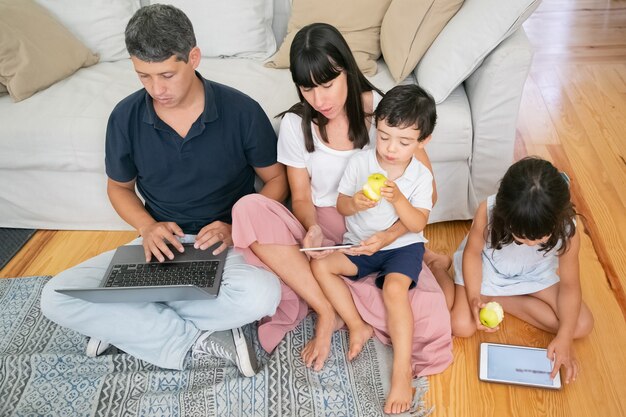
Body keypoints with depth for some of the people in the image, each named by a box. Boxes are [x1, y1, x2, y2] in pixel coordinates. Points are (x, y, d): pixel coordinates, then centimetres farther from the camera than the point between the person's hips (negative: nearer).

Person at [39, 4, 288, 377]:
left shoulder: (242, 111, -11)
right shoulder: (126, 117, -5)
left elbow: (277, 180, 0)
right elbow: (119, 186, 11)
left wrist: (236, 228, -17)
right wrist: (148, 226, -10)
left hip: (227, 244, -2)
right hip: (161, 243, 3)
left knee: (262, 294, -37)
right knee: (56, 297, -18)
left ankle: (125, 323, -14)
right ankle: (201, 340, -18)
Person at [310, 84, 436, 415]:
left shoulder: (421, 176, -8)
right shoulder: (359, 162, -5)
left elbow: (418, 224, -15)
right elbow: (340, 206, -1)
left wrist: (397, 198, -32)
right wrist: (355, 203, -25)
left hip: (403, 246, -3)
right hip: (359, 243, 3)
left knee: (394, 288, -30)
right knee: (320, 265, -19)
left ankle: (402, 372, -22)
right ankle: (357, 326, -7)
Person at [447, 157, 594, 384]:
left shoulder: (567, 230, -31)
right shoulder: (488, 211, -36)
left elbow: (569, 284, -18)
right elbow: (472, 252, -18)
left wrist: (564, 338, -27)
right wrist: (474, 298, -31)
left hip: (534, 274, 3)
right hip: (487, 268, -2)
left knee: (582, 325, -10)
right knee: (461, 326, -21)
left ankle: (496, 299, -2)